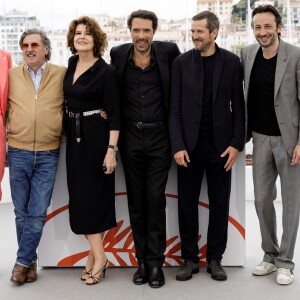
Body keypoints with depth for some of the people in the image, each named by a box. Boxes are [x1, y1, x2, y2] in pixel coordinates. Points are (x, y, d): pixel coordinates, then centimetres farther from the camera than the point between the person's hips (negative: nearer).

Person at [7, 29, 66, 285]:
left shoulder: (62, 74, 2)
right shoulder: (11, 75, 6)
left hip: (48, 154, -1)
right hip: (18, 152, 2)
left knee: (38, 213, -1)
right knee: (22, 212, 8)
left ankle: (22, 262, 12)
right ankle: (31, 261, 22)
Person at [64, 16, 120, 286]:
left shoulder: (106, 71, -12)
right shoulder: (71, 65, 8)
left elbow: (114, 115, -14)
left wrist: (111, 149, -20)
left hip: (96, 137, -7)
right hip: (74, 136, 7)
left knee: (93, 193, -3)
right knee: (80, 194, 8)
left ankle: (97, 256, 9)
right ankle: (96, 253, 18)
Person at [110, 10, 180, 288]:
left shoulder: (168, 51, -5)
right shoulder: (118, 54, 1)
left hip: (159, 137, -2)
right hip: (130, 137, 2)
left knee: (156, 199, -1)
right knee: (136, 200, 8)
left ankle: (156, 261, 10)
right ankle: (142, 259, 19)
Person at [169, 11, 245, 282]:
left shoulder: (231, 62, 1)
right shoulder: (181, 62, 2)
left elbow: (238, 106, 2)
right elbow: (175, 107, -1)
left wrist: (236, 144, -5)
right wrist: (178, 146, -9)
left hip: (220, 144, 0)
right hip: (189, 145, 0)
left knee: (219, 203, 7)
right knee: (187, 203, 5)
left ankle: (215, 258, 20)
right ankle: (190, 258, 18)